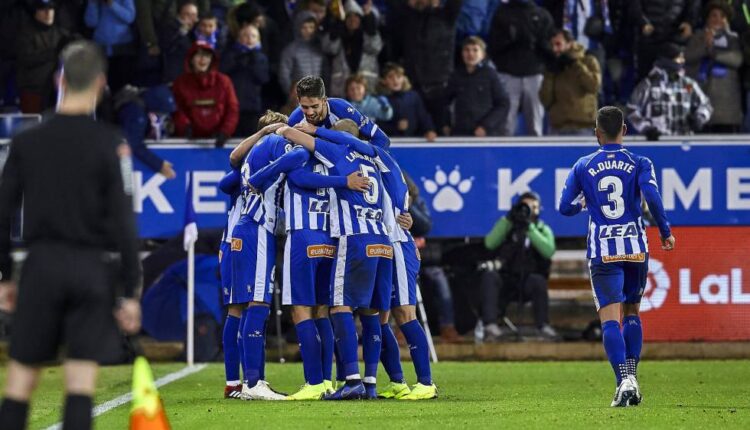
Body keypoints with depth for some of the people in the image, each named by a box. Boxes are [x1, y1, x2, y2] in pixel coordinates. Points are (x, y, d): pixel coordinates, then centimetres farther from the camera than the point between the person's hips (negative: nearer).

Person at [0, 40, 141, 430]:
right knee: (80, 383, -1)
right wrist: (130, 292, -2)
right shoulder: (110, 144, -6)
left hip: (41, 266, 1)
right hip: (90, 269, -1)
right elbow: (123, 222, -7)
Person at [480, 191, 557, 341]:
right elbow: (490, 243, -8)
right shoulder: (508, 226, 11)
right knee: (489, 276, -31)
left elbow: (549, 250, -12)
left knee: (538, 281, -35)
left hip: (528, 284, -1)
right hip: (506, 281, 1)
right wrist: (508, 219, -13)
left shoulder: (543, 230, 10)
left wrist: (530, 228, -18)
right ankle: (490, 325, -42)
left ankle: (543, 326, -26)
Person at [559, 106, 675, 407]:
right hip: (635, 247, 1)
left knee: (610, 319, -6)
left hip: (602, 252, -1)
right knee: (631, 312, 19)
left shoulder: (583, 167, 3)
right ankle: (631, 377, 12)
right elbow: (652, 196, -14)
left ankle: (625, 379, -24)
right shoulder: (639, 164, 0)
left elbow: (566, 207, 4)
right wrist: (665, 232, -4)